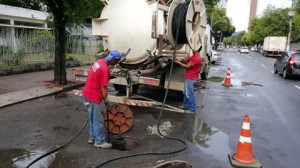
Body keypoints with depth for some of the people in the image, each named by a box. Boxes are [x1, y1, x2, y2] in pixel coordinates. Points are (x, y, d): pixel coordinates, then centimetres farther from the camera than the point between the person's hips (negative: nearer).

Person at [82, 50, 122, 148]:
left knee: (93, 118, 21)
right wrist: (106, 100, -9)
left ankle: (92, 137, 34)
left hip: (87, 93, 10)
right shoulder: (105, 69, -24)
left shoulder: (99, 61, 5)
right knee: (98, 120, 3)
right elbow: (103, 88, -21)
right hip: (93, 97, -10)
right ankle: (100, 142, 15)